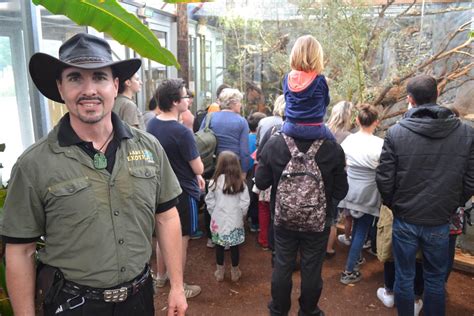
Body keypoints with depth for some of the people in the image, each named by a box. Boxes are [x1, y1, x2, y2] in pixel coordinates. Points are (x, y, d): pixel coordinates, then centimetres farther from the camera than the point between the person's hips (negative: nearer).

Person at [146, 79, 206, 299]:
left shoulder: (151, 125, -1)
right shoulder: (182, 132, -26)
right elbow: (199, 169, -19)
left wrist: (193, 174, 13)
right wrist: (198, 173, 5)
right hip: (182, 192, -7)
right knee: (180, 240, 7)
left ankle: (160, 276, 39)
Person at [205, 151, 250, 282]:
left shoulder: (215, 181, -9)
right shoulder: (241, 182, -8)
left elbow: (210, 201, -3)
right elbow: (245, 202, -5)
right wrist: (241, 215, 10)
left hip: (218, 220, 0)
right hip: (235, 220, 0)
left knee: (219, 246, 15)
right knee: (234, 246, 13)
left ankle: (219, 271, 27)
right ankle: (235, 272, 27)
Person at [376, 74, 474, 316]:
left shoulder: (396, 132, -13)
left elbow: (384, 179, -11)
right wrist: (450, 206, 15)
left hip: (405, 220, -1)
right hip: (440, 222, 2)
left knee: (404, 277, 15)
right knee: (435, 280, 20)